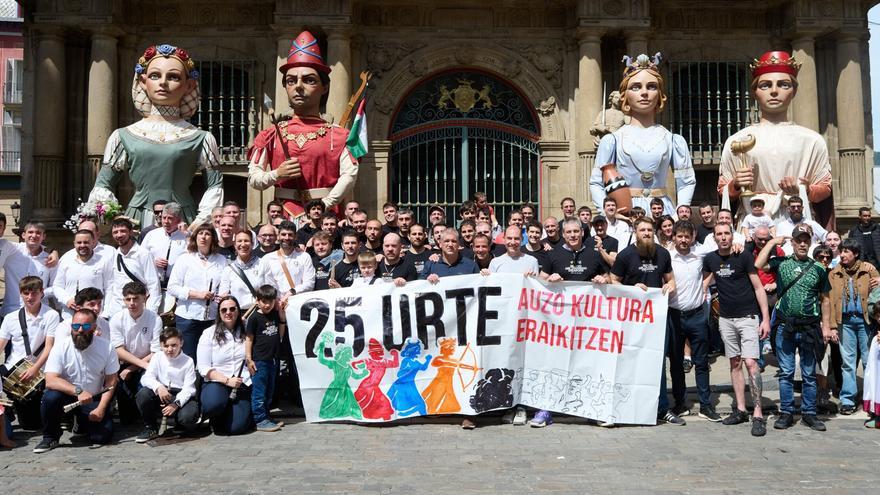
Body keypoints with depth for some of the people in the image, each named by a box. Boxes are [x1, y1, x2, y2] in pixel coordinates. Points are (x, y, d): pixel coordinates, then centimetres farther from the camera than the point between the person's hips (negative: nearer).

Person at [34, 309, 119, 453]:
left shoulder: (106, 347, -9)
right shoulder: (61, 347, -12)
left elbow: (111, 381, -3)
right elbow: (50, 381, -22)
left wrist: (101, 408, -13)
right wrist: (78, 391, -36)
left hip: (94, 399, 1)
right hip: (67, 395, -1)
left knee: (104, 435, -17)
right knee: (50, 397, -34)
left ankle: (84, 421, 20)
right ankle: (50, 437, -7)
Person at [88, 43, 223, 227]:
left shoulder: (200, 139, 5)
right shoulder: (123, 136, 8)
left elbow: (215, 186, 4)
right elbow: (102, 187, 11)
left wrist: (198, 225, -8)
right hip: (137, 223, 1)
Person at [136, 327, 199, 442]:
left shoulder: (188, 361, -4)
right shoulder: (157, 358, 3)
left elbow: (188, 388, -10)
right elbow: (146, 378, -10)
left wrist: (176, 403, -25)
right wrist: (158, 387, -31)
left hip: (181, 397, -2)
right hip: (160, 398, 3)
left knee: (188, 416, -34)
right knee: (143, 394, -27)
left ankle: (181, 424, 8)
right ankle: (150, 428, -4)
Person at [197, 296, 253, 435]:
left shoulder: (245, 332, 7)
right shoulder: (209, 333, 0)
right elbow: (203, 368, -4)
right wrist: (227, 380, -14)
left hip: (242, 383, 1)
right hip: (216, 382, -1)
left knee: (236, 427, -19)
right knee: (214, 404, -35)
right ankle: (215, 419, 3)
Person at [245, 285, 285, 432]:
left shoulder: (275, 315, 9)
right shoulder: (255, 318, -9)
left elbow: (280, 335, 14)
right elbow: (249, 339, -9)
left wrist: (282, 316, 6)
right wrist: (249, 359, -14)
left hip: (271, 359, 7)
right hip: (259, 361, -7)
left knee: (269, 392, 15)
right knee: (259, 392, -3)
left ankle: (266, 417, 25)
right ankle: (260, 420, 1)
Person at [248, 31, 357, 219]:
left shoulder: (338, 136, 2)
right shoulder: (272, 135, 8)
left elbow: (350, 175, -9)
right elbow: (253, 176, 8)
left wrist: (324, 205, -19)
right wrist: (276, 175, -11)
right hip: (286, 216, 1)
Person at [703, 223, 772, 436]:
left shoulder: (744, 257, -7)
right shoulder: (710, 259, 5)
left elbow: (759, 288, -7)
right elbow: (703, 284, 17)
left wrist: (766, 319, -11)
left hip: (748, 317, -5)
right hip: (726, 319, 5)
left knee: (750, 363, -13)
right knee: (735, 363, 10)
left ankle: (758, 414, -10)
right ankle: (741, 410, 17)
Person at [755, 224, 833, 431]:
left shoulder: (818, 269, 4)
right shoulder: (781, 263, 2)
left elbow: (825, 300, 8)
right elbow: (758, 264, -15)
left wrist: (826, 327, 3)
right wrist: (772, 242, -8)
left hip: (809, 327, 1)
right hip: (785, 327, -1)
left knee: (809, 374, 8)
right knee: (786, 373, 5)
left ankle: (809, 413, 18)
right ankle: (786, 413, 13)